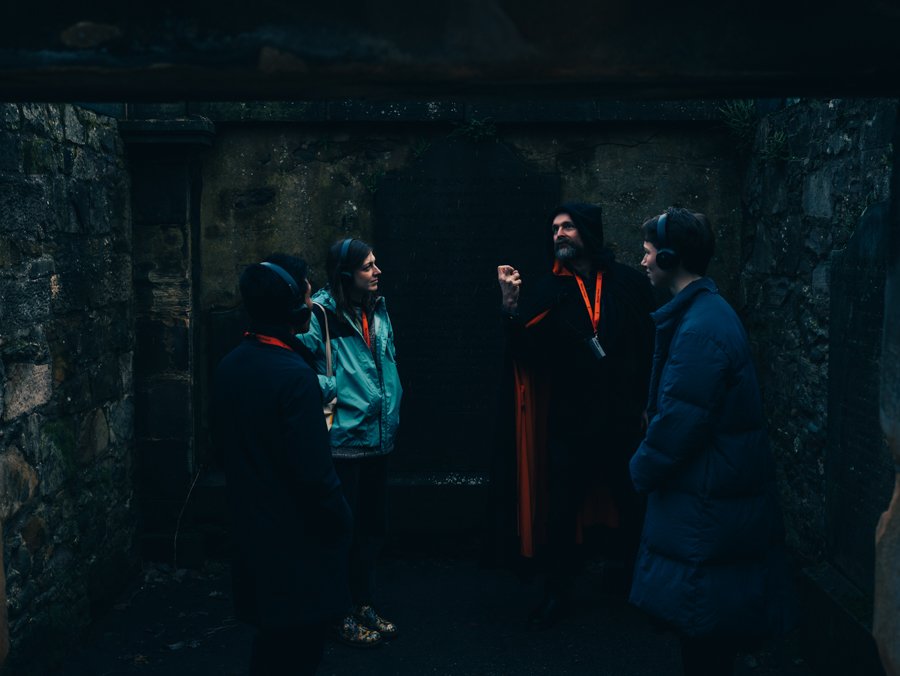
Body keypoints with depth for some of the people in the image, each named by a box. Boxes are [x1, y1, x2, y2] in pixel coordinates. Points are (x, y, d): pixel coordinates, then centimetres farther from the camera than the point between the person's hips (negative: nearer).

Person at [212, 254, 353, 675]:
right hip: (295, 538, -8)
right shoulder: (295, 376, -25)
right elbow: (315, 474, -24)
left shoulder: (228, 367, 1)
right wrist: (341, 526, -10)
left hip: (248, 527, 8)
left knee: (269, 642, 22)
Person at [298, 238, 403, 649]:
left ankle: (364, 606, 34)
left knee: (373, 529, 17)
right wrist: (328, 392, -17)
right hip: (341, 442, -8)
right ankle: (339, 617, 23)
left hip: (377, 439, 8)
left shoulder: (377, 310, 10)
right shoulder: (322, 314, -15)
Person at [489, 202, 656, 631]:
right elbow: (528, 354, -7)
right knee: (561, 510, 5)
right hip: (570, 421, 0)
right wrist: (511, 305, -18)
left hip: (625, 419, 0)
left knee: (634, 507, 11)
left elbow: (653, 344, 4)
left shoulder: (628, 283, 2)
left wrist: (650, 403, 0)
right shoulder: (548, 292, 3)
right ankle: (558, 592, 23)